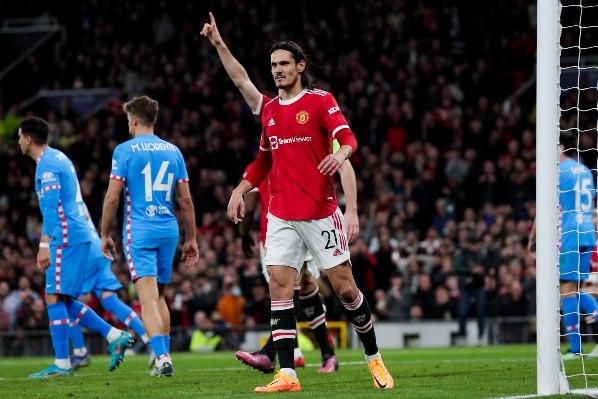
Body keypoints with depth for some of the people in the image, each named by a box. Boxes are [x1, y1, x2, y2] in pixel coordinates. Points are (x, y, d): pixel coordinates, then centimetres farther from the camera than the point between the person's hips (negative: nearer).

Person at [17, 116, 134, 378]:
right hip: (77, 235, 10)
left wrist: (44, 244, -24)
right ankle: (115, 336, 7)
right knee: (63, 300, 12)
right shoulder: (58, 158, 19)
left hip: (65, 238, -10)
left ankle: (62, 364, -8)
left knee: (54, 298, -7)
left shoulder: (47, 164, -11)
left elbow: (51, 205, -20)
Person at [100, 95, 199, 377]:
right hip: (169, 230, 5)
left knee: (148, 297, -11)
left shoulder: (125, 150, -4)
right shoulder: (173, 151, 10)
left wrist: (105, 234, 4)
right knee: (159, 296, 18)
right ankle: (163, 353, 17)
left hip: (139, 230, -5)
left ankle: (162, 357, -26)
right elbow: (186, 199, 10)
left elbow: (112, 197, -7)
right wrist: (191, 238, 16)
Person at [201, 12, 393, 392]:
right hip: (282, 216, 4)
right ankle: (287, 374, -12)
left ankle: (375, 359, 17)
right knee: (280, 286, -9)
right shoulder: (269, 109, 13)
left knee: (345, 288, -1)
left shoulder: (321, 101, -3)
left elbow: (348, 138, -14)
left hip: (321, 213, -4)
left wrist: (341, 153, -36)